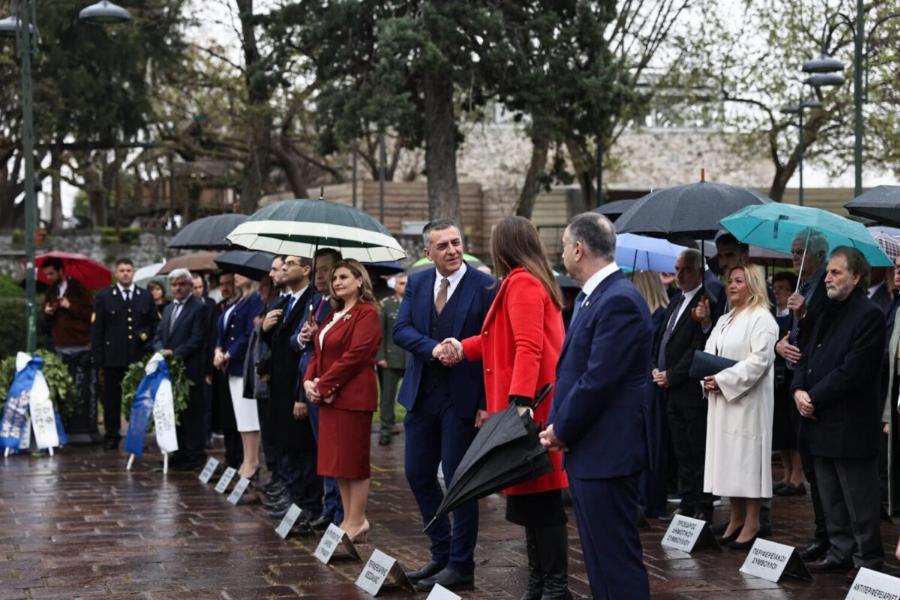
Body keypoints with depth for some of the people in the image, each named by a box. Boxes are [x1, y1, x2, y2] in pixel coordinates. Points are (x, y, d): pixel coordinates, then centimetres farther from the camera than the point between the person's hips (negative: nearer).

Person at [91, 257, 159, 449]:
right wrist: (98, 357, -5)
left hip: (139, 357, 1)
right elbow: (96, 329, 2)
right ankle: (112, 436, 9)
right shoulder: (104, 297, 5)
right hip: (113, 357, -1)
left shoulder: (145, 297, 11)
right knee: (111, 398, 2)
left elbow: (155, 324, 15)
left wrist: (149, 341, -2)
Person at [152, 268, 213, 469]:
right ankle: (180, 453, 15)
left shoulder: (199, 308, -5)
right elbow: (158, 336, 16)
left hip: (190, 370, -7)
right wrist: (161, 350, -4)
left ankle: (195, 455, 2)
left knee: (192, 413, -3)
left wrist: (175, 354, -16)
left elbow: (197, 339, -13)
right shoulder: (169, 309, 19)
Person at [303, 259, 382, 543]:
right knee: (338, 460, 10)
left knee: (353, 460, -4)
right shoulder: (335, 315, 19)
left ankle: (357, 522, 3)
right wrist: (309, 381, 0)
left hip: (352, 397, -9)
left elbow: (356, 355, -18)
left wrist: (323, 385, -16)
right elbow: (319, 352, 18)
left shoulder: (366, 314, -10)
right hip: (329, 397, 9)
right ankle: (349, 519, 17)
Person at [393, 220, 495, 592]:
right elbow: (401, 330, -2)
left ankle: (460, 565, 13)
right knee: (418, 474, 12)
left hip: (463, 397, -6)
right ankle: (441, 552, 28)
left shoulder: (484, 286, -11)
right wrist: (433, 348, -20)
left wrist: (487, 402, -15)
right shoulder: (417, 283, 6)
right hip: (422, 393, 6)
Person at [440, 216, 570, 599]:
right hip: (534, 407, 10)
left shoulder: (521, 283, -12)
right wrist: (464, 349, 29)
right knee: (534, 496, 12)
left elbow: (528, 348, -23)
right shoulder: (536, 281, 17)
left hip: (529, 407, -10)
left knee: (539, 498, -7)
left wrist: (520, 400, -29)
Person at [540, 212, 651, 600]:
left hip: (606, 452, -10)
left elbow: (598, 379, -21)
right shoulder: (591, 297, 15)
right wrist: (557, 425, 8)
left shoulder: (619, 301, -17)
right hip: (588, 450, 10)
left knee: (615, 557, -6)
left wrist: (561, 429, -10)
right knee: (598, 554, 16)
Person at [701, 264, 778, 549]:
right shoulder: (725, 320, 18)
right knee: (727, 459, 9)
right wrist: (708, 380, -4)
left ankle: (752, 523, -1)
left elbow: (759, 360, -17)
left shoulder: (761, 319, -8)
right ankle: (736, 519, 17)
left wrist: (723, 380, -18)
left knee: (747, 457, -6)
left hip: (747, 400, -8)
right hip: (721, 399, 8)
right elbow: (708, 353, 16)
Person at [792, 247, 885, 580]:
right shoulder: (828, 313, 15)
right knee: (831, 499, 15)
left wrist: (815, 398, -15)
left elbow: (852, 371, -19)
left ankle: (868, 561, 8)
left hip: (850, 425, -9)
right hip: (822, 422, 9)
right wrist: (799, 389, -4)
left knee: (859, 501, 0)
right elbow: (807, 357, 15)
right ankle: (841, 553, 25)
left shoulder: (869, 315, -12)